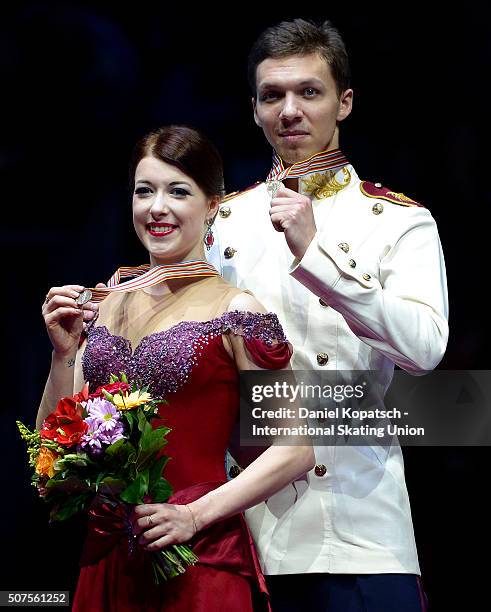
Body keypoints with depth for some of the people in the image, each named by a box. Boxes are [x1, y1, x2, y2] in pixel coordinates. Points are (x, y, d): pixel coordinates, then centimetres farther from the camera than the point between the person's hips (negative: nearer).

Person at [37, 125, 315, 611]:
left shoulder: (234, 310, -6)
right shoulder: (107, 307, 9)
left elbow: (296, 448, -10)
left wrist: (195, 515, -17)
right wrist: (63, 354, -5)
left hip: (199, 562, -5)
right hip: (106, 559, 5)